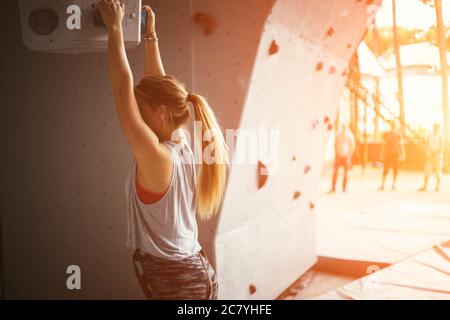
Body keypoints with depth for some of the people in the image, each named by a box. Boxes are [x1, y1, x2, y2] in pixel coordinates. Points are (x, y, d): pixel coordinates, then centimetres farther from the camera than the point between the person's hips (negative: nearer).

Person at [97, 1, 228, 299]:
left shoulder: (155, 156, -22)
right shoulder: (182, 148, -2)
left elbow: (122, 86, -20)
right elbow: (160, 87, 8)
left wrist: (115, 27, -11)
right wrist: (150, 36, 14)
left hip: (173, 281, -8)